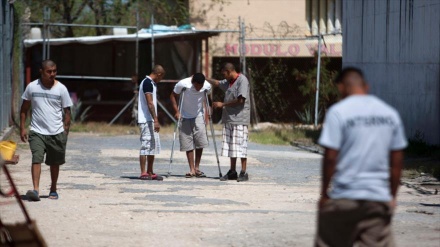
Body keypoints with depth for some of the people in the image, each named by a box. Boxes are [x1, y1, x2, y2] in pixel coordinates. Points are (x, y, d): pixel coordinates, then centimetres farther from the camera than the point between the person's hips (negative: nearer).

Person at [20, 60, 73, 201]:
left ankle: (53, 189, 28)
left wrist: (65, 132, -2)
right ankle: (35, 190, -24)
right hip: (37, 132, -1)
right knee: (36, 159, -17)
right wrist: (22, 128, 3)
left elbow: (67, 111, 3)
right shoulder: (32, 87, 0)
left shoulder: (61, 89, -1)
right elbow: (24, 109, 9)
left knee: (55, 163, 11)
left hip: (56, 133, 1)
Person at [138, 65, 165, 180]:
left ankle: (150, 172, 16)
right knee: (145, 146, -9)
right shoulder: (148, 83, -14)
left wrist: (155, 120, 24)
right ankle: (143, 173, -8)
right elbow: (150, 103, -21)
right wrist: (156, 120, -25)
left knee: (153, 146, 12)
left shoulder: (151, 83, 18)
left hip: (151, 121, 10)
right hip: (146, 120, -10)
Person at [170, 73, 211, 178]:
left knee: (200, 141, -11)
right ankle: (192, 170, 2)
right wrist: (177, 112, -11)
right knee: (188, 145, -3)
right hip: (185, 118, -1)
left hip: (199, 116, 1)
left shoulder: (207, 86, -13)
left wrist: (206, 115, 8)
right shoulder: (183, 84, -21)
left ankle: (197, 168, 1)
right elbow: (173, 96, -5)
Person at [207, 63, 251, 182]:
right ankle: (232, 172, 13)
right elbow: (217, 83, 36)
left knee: (240, 146, -8)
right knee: (231, 146, 8)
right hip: (229, 119, 8)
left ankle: (243, 173, -6)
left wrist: (223, 104, -10)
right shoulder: (228, 82, 16)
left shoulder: (242, 80, -10)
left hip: (239, 119, -8)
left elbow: (241, 100, -17)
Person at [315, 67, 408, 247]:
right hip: (379, 197, 4)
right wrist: (392, 196, 18)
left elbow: (330, 157, -12)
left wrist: (324, 193, -1)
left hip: (344, 198, -4)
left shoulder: (338, 112, -8)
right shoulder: (390, 113, 8)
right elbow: (397, 161, 10)